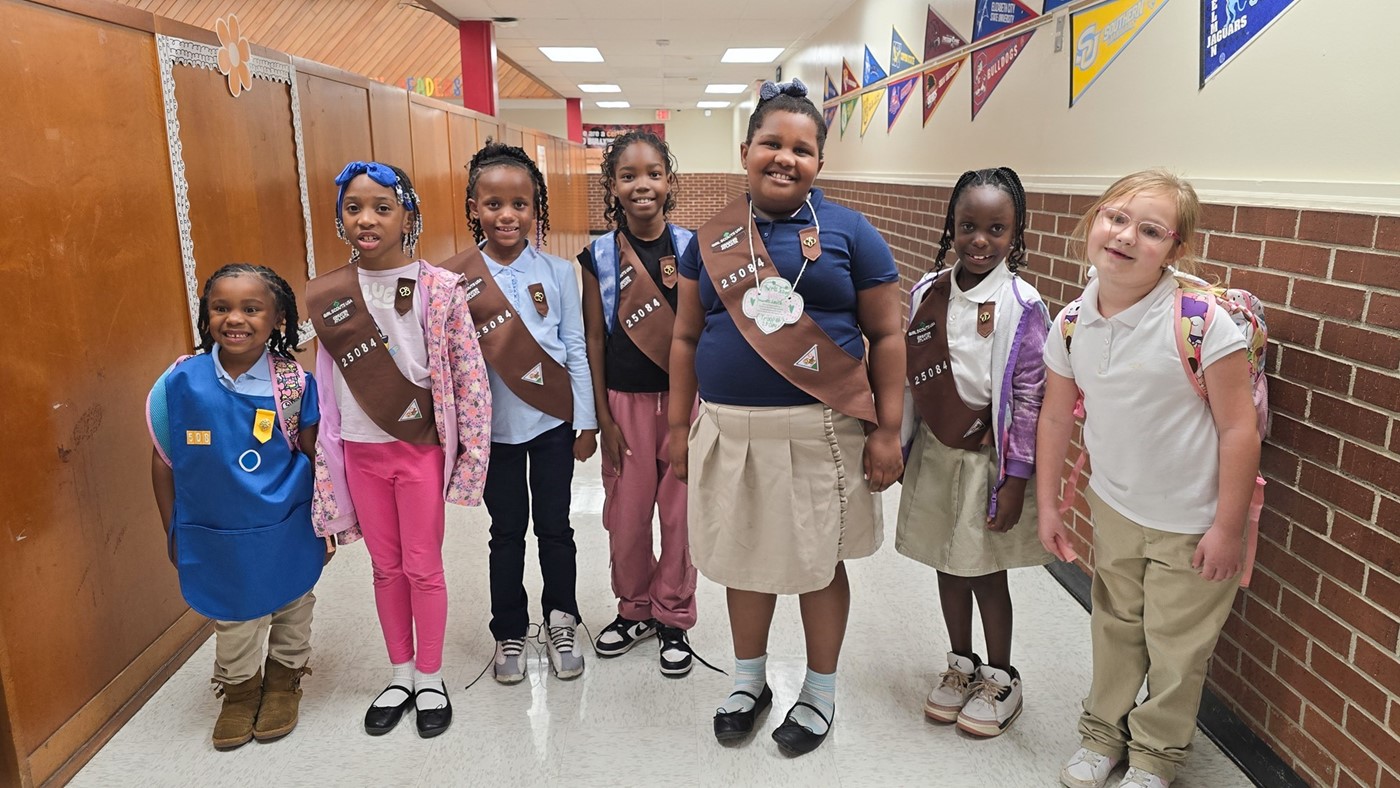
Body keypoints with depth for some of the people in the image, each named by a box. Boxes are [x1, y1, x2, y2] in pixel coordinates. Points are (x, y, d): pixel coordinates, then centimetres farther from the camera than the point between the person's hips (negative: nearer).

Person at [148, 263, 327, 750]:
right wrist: (172, 533, 4)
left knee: (292, 610, 20)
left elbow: (315, 455, -4)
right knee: (232, 621, 19)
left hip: (287, 534, 0)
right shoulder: (180, 383, -12)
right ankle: (240, 690, 45)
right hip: (215, 538, 1)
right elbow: (163, 462, -2)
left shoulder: (295, 383, -15)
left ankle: (285, 681, 45)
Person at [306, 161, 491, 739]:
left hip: (422, 448, -3)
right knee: (386, 567, 16)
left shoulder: (440, 289, -11)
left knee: (423, 568, 8)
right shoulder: (326, 297, -2)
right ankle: (401, 674, 35)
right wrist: (328, 466, 6)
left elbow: (470, 377, -10)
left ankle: (430, 679, 28)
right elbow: (325, 384, 4)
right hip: (361, 452, 3)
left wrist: (471, 452, -11)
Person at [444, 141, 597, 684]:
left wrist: (585, 422, 0)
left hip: (553, 420, 0)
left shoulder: (557, 272, -3)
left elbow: (575, 348, 0)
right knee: (507, 531, 13)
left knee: (554, 526, 11)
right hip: (494, 425, 0)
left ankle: (560, 622, 31)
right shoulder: (455, 280, -5)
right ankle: (509, 633, 30)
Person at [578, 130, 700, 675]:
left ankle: (674, 616, 27)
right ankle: (635, 607, 33)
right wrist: (603, 416, -2)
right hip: (626, 402, 1)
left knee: (680, 511, 8)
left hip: (683, 398, 0)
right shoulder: (599, 256, -2)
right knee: (625, 514, 9)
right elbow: (595, 338, 0)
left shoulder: (691, 248, -2)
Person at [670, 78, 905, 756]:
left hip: (820, 431, -2)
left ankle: (820, 692, 33)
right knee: (745, 557, 15)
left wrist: (887, 430, -5)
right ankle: (749, 680, 38)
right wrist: (680, 426, 9)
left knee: (817, 562, 10)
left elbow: (886, 336, -1)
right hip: (729, 428, 3)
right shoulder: (712, 237, 6)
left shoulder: (848, 232, -1)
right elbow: (686, 337, 10)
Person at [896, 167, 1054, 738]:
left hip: (987, 460, -4)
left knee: (986, 573, 8)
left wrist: (1015, 480, -14)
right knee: (948, 567, 16)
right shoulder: (928, 292, -1)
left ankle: (1001, 680, 30)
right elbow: (909, 376, 7)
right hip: (935, 453, 5)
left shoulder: (1020, 306, -14)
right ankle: (961, 667, 36)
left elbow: (1028, 398, -13)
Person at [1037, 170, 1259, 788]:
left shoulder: (1203, 321, -24)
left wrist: (1227, 528, -16)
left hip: (1192, 523, -4)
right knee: (1115, 627, 22)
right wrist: (1047, 504, 6)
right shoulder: (1071, 324, -9)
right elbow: (1056, 417, 3)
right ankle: (1103, 730, 44)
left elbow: (1238, 428, -19)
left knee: (1176, 645, 14)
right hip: (1113, 507, 4)